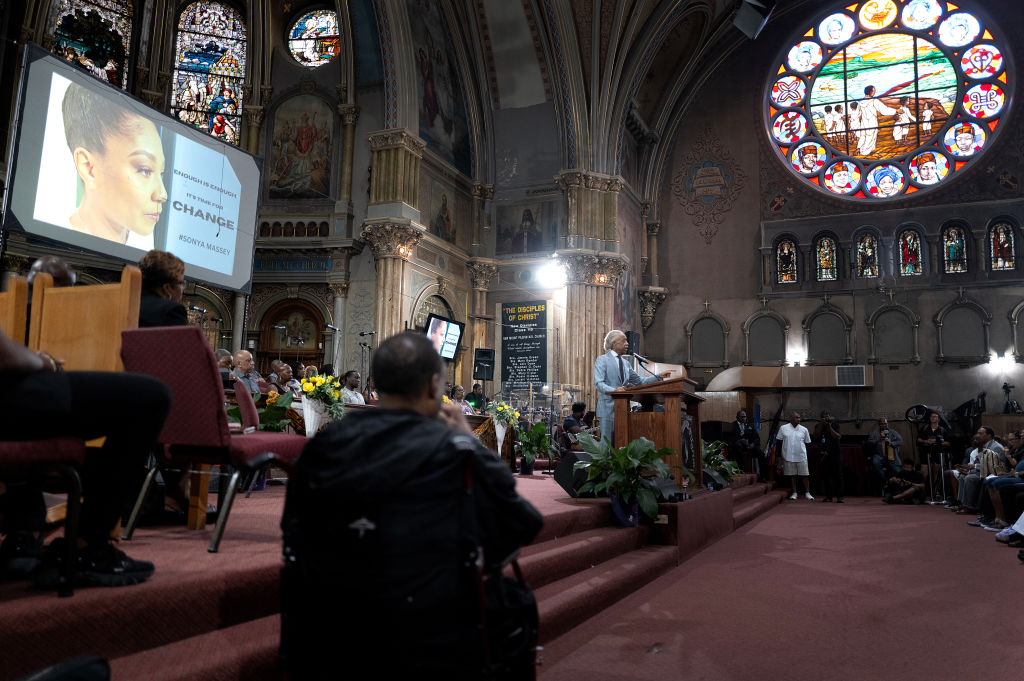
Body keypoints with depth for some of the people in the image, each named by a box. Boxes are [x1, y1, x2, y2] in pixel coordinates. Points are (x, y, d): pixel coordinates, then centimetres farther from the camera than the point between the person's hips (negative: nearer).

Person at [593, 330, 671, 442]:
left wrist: (659, 377, 11)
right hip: (608, 407, -7)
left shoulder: (625, 363, 19)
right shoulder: (602, 360, -2)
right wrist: (614, 390, -31)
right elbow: (599, 383, -14)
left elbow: (639, 382, 21)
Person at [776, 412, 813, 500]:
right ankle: (794, 493, 17)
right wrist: (780, 455, 4)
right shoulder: (783, 428, 1)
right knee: (792, 475, 7)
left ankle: (807, 493, 14)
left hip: (801, 457, 0)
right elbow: (779, 441, 6)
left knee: (805, 475, 2)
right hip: (788, 457, 0)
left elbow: (807, 443, 11)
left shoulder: (804, 430, 3)